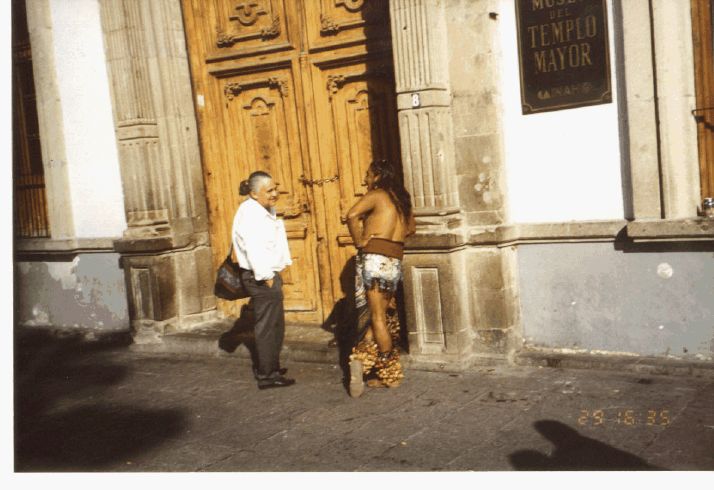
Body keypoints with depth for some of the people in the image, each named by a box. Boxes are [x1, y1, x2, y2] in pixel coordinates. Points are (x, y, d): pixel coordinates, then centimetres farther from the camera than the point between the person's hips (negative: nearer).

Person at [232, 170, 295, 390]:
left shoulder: (263, 211, 14)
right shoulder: (250, 214, -18)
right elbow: (254, 250, -24)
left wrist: (272, 276, 13)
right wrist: (266, 278, -22)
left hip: (267, 274, 11)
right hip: (261, 277, -11)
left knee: (274, 324, 19)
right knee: (267, 326, -3)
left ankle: (268, 367, 31)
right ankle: (267, 375, 5)